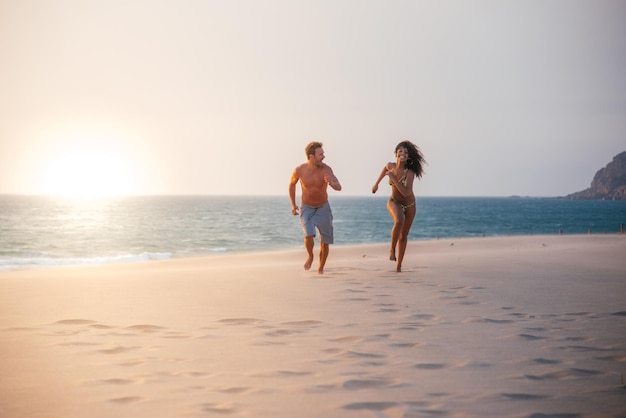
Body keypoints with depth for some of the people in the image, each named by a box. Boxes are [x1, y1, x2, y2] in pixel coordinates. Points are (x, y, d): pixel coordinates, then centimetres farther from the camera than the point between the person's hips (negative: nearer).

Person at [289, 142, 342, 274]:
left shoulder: (326, 169, -24)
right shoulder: (299, 170, -20)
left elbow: (339, 187, -38)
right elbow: (292, 184, 3)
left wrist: (331, 183, -61)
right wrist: (293, 205, -2)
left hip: (323, 208, 1)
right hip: (306, 209, -1)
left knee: (325, 242, 4)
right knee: (309, 235, -25)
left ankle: (321, 269, 29)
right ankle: (310, 256, 6)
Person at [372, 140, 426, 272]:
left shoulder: (410, 172, -25)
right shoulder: (390, 166, -14)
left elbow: (406, 192, -35)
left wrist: (393, 177, -34)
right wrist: (377, 183, 18)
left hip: (409, 205, 0)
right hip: (394, 202, 0)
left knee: (403, 236, 11)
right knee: (399, 221, -34)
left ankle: (399, 265, 26)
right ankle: (392, 249, -15)